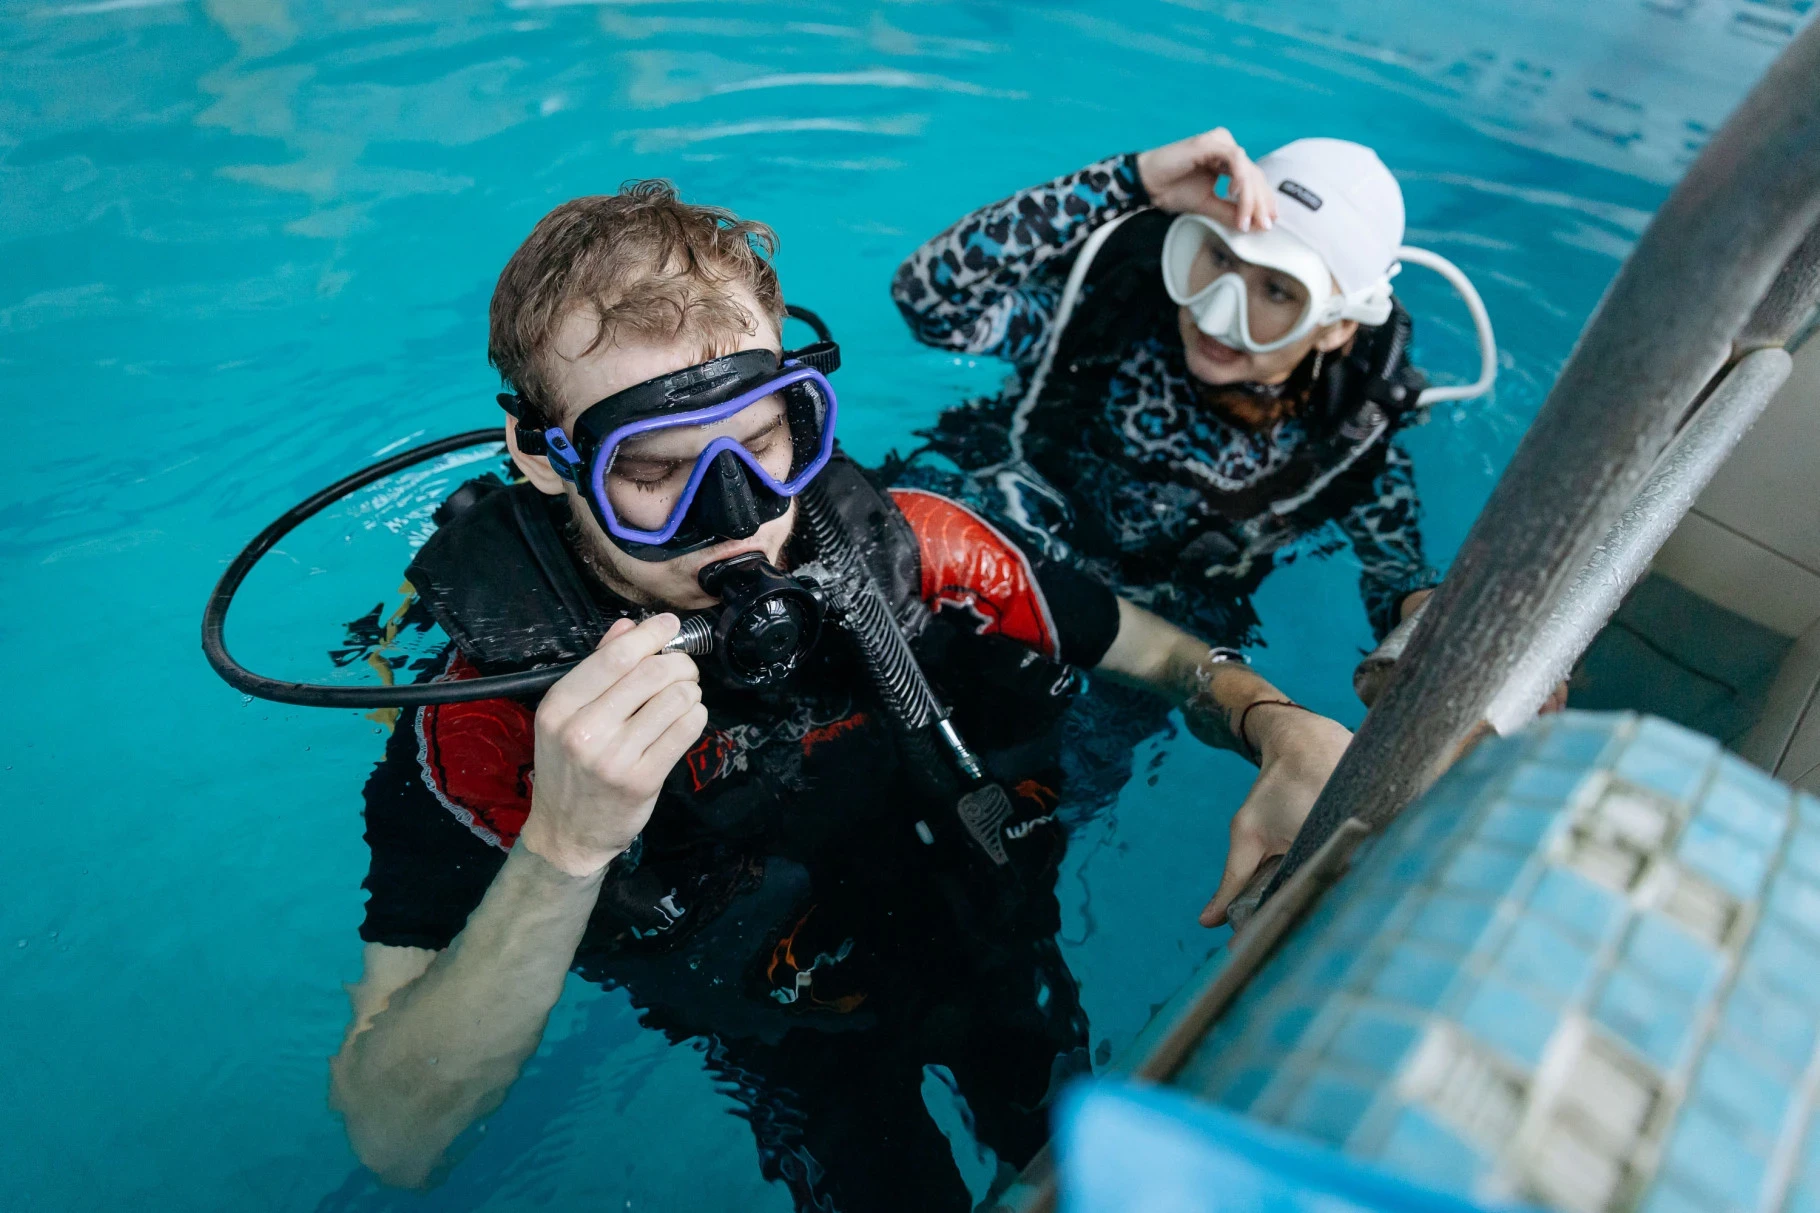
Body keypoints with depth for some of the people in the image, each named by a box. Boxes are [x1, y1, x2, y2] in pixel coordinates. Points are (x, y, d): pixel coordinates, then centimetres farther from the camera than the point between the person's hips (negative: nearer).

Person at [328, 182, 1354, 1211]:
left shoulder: (909, 551, -26)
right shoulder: (491, 731, -31)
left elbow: (1166, 654, -11)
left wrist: (1286, 735, -33)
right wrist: (561, 852, -48)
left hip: (991, 956, 3)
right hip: (793, 1047, -2)